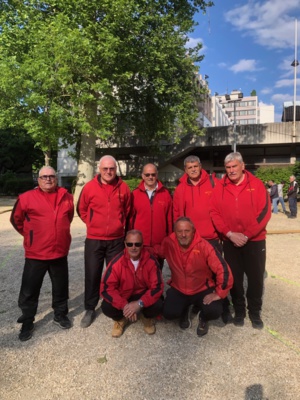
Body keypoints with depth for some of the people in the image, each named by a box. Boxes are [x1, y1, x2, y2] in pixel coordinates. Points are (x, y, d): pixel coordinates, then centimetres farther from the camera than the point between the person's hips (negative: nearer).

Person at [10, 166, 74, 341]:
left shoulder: (66, 197, 3)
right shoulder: (27, 198, -7)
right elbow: (16, 220, 5)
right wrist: (31, 235, 9)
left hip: (60, 252, 3)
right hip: (35, 254, -2)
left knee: (61, 287, 16)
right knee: (29, 290, 7)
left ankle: (61, 314, 36)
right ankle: (27, 322, 26)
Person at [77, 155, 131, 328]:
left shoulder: (123, 187, -2)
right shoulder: (89, 187, -6)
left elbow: (127, 210, 13)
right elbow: (82, 210, 7)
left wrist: (120, 225, 9)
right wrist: (92, 224, 4)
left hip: (117, 240, 1)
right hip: (94, 240, -1)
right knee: (92, 275, 8)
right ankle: (90, 309, 24)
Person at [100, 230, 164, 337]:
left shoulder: (151, 261, -19)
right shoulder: (117, 262, -22)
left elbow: (157, 287, -20)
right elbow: (106, 288, -23)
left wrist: (140, 303, -33)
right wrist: (124, 305, -33)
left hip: (143, 296, 0)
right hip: (122, 297, 0)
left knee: (158, 306, -29)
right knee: (106, 307, -28)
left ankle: (147, 317, 11)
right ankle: (121, 319, 10)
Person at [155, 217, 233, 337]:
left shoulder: (204, 246, -27)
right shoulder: (168, 243, -18)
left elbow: (223, 270, -23)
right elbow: (155, 250, 3)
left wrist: (219, 293, -19)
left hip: (203, 289, -2)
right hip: (178, 289, 2)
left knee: (214, 311, -26)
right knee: (168, 313, -18)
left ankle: (203, 318, 15)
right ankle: (185, 311, 21)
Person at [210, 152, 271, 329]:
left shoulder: (256, 184, -6)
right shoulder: (220, 187, -2)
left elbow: (265, 212, -10)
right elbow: (215, 213, -3)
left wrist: (246, 235, -14)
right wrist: (230, 234, -14)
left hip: (254, 240, -1)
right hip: (230, 241, 2)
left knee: (256, 277, 7)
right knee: (235, 277, 10)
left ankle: (255, 312, 27)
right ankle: (239, 310, 29)